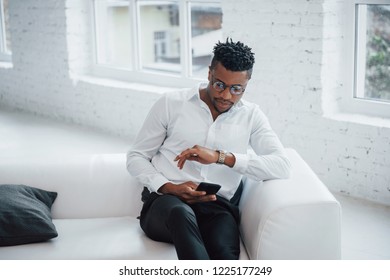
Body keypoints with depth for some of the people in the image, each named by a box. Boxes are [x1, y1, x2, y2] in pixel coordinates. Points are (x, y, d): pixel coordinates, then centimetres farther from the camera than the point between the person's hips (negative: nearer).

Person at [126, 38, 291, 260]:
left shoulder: (251, 116, 11)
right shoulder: (171, 104, 8)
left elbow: (282, 167, -4)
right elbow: (136, 157, 11)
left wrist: (220, 156, -17)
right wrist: (169, 187, -9)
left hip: (218, 208, 1)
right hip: (166, 205, -1)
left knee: (225, 254, -36)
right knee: (180, 212, -39)